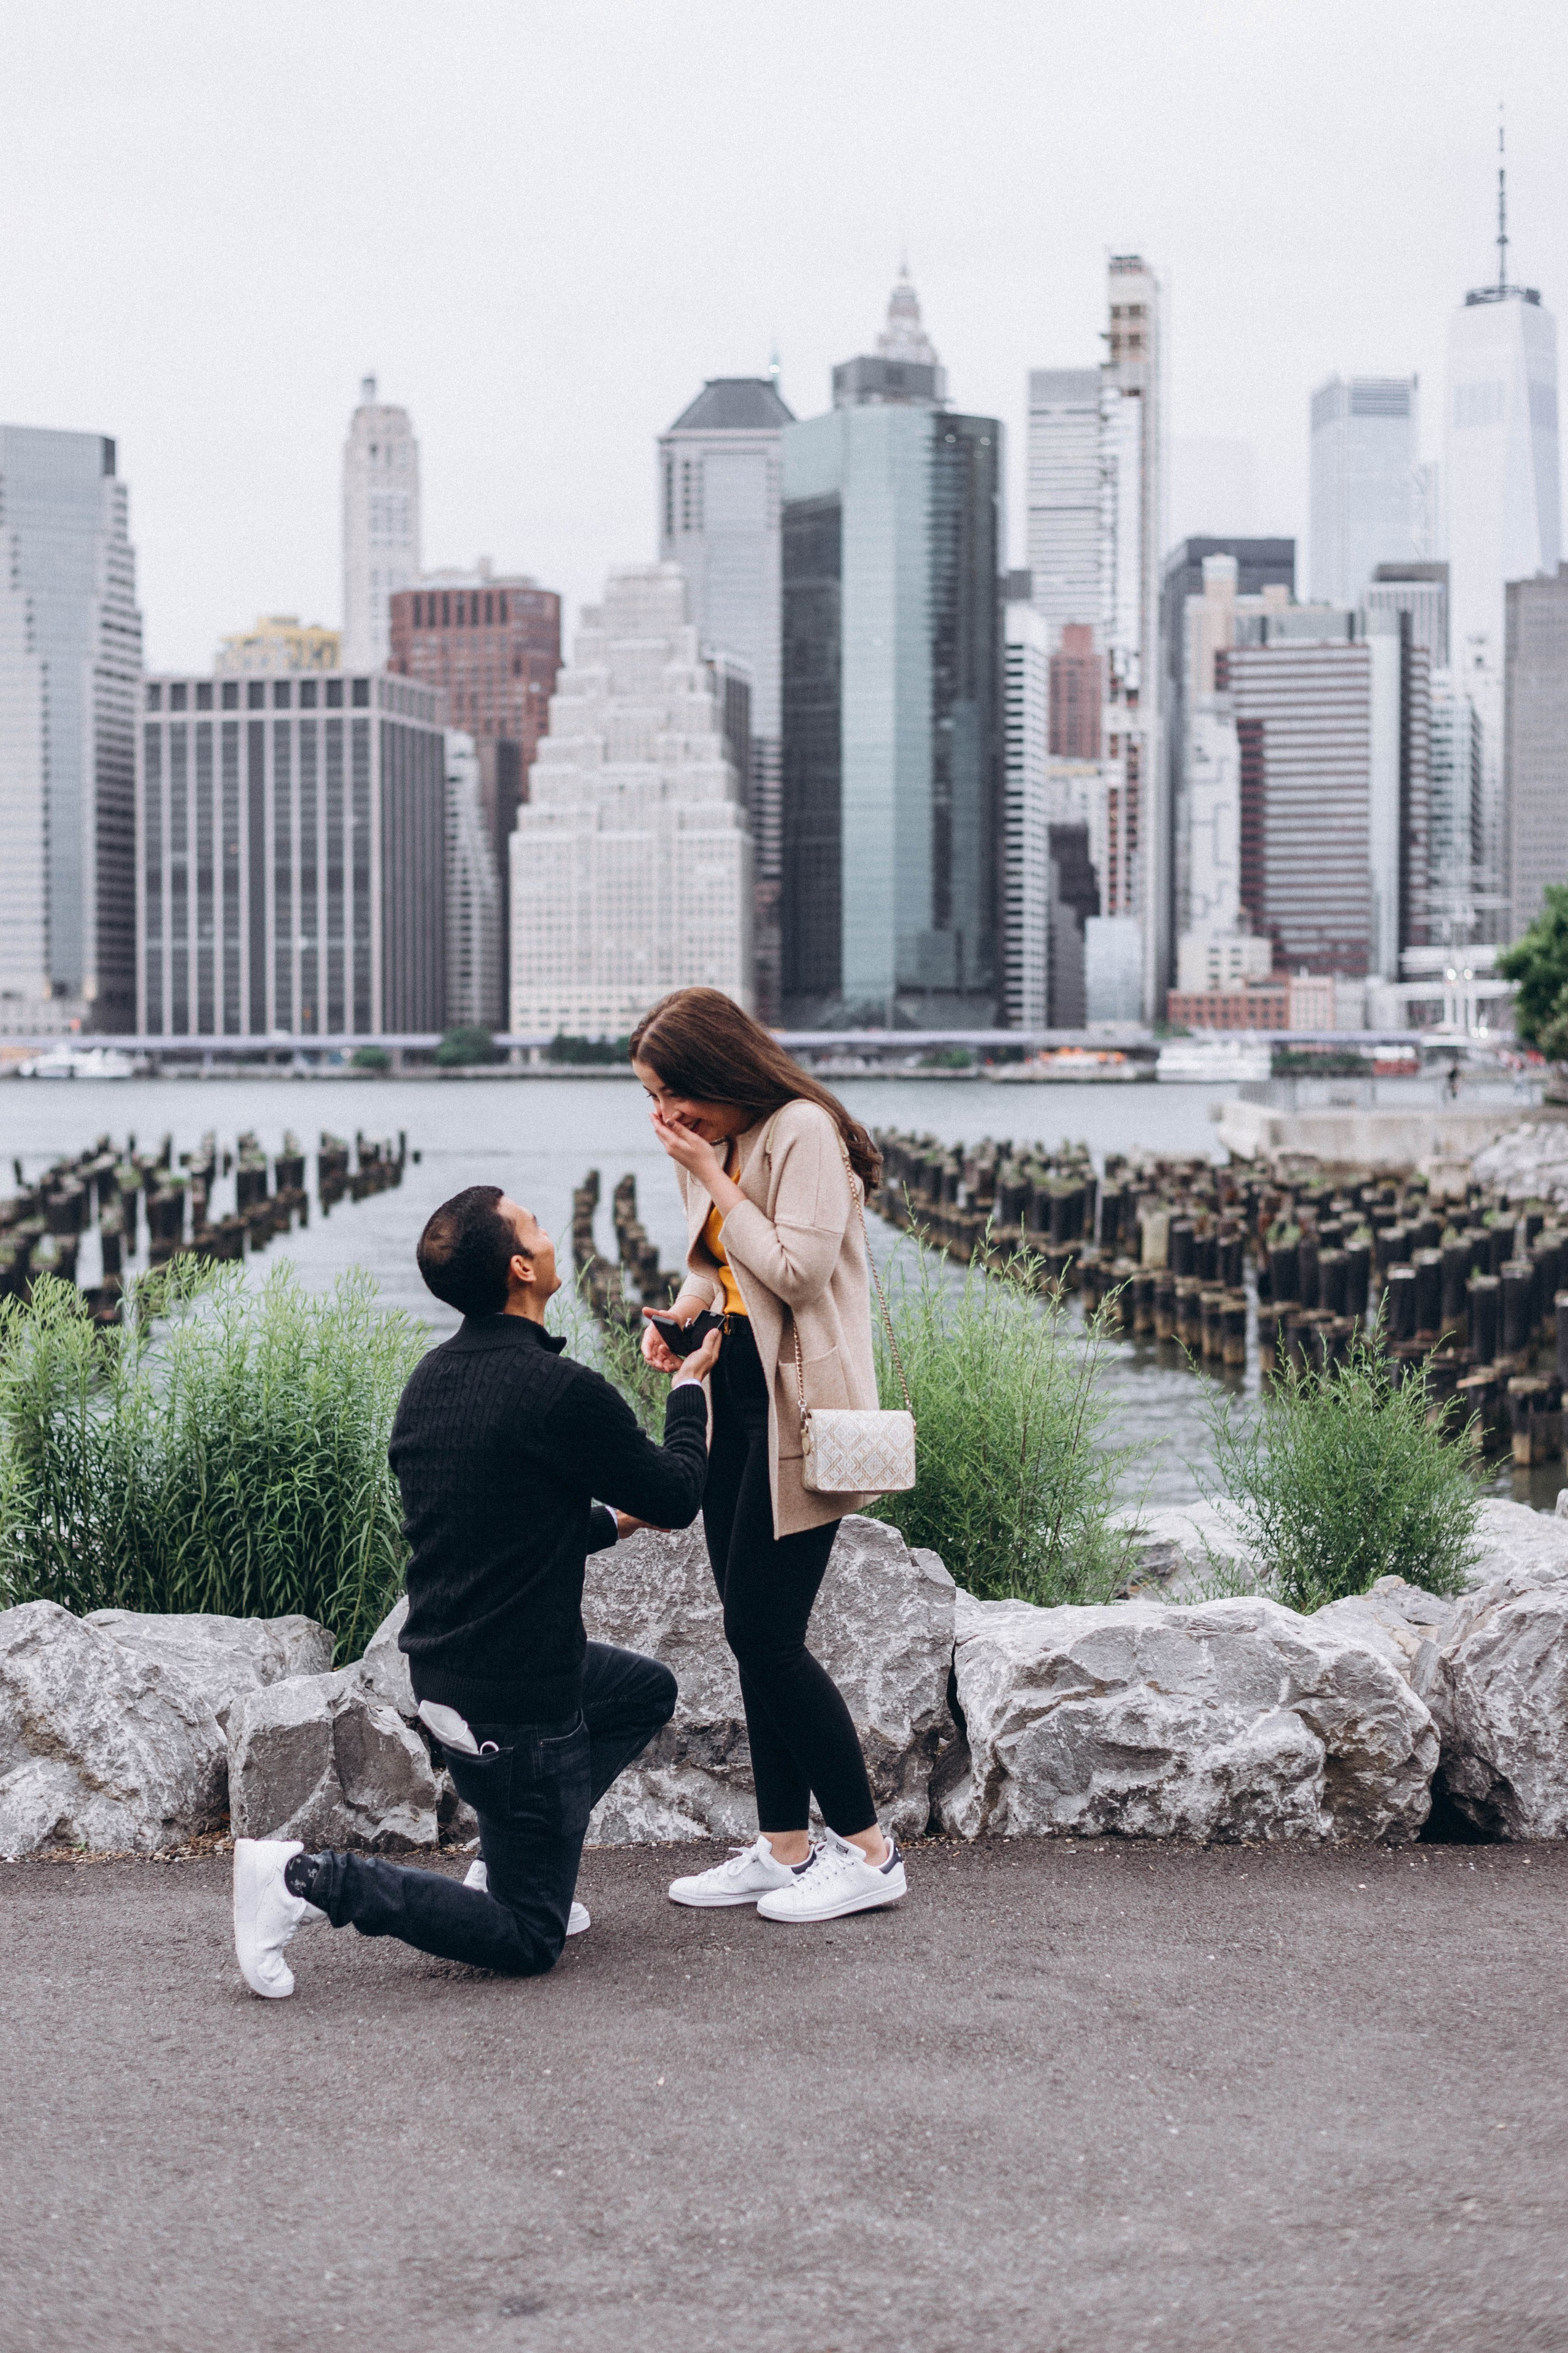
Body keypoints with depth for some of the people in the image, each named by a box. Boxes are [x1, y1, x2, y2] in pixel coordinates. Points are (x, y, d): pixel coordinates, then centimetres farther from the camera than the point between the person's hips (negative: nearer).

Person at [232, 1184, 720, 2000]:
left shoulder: (429, 1380, 4)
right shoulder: (564, 1393, -22)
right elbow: (678, 1497, -6)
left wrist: (612, 1519, 25)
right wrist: (689, 1388, 10)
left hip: (439, 1668, 9)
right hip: (512, 1702, -9)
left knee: (648, 1690, 29)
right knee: (528, 1944, 4)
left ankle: (513, 1866, 23)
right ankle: (309, 1879, -9)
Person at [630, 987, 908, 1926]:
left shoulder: (803, 1131, -13)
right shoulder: (717, 1144, 14)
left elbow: (798, 1271, -20)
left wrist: (714, 1180, -15)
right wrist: (684, 1310, 4)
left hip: (799, 1408, -9)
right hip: (737, 1399, 9)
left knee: (766, 1633, -10)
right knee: (755, 1635, 8)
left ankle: (869, 1851, -1)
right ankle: (785, 1848, 16)